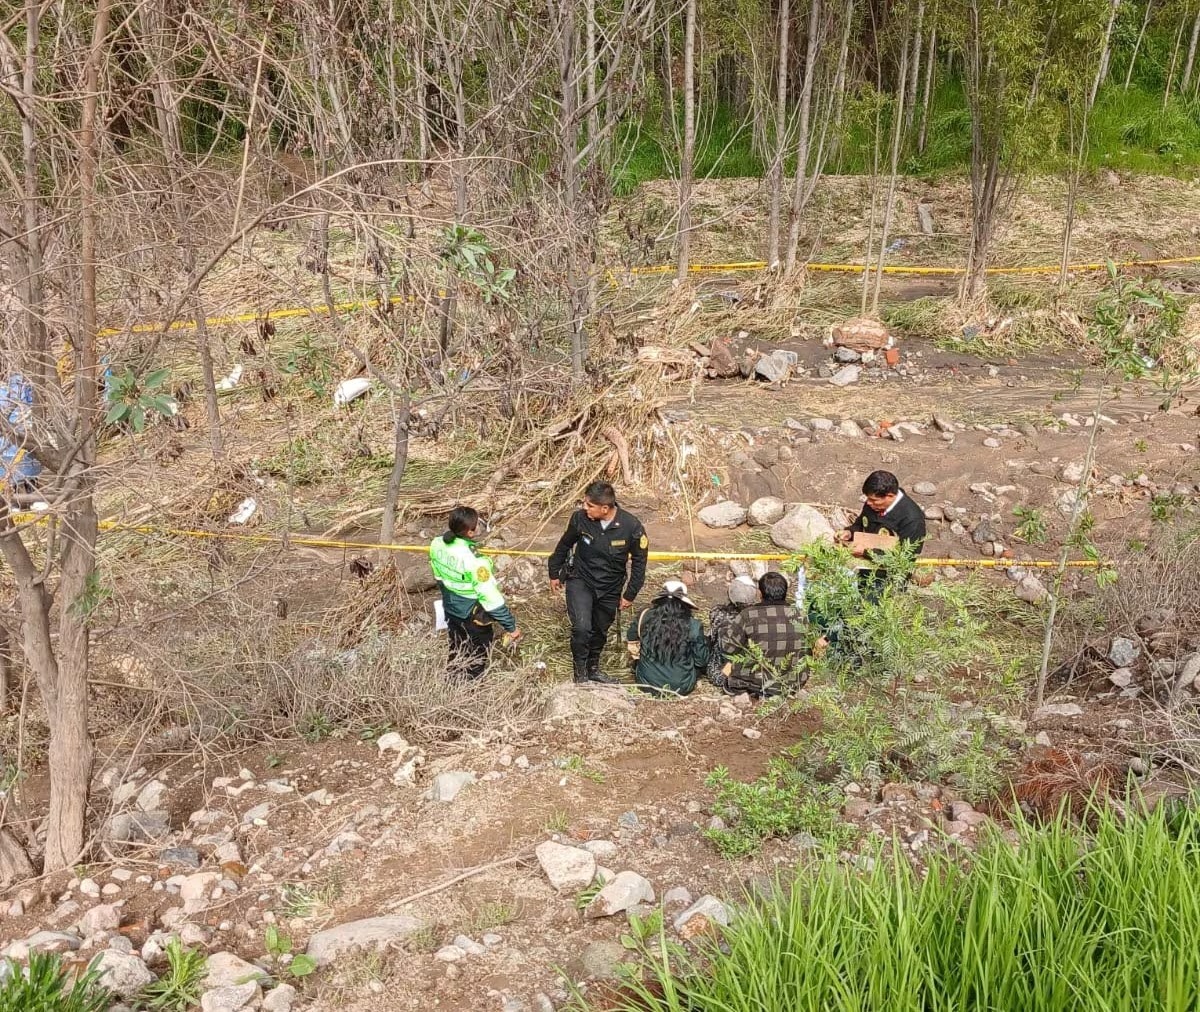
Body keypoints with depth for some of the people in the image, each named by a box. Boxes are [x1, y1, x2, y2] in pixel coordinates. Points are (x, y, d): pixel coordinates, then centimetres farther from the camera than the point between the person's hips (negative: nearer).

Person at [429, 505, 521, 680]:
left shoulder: (437, 544, -13)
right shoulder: (473, 561, -34)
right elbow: (490, 596, -29)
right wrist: (511, 626, -19)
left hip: (451, 609, 7)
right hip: (473, 617, -7)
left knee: (456, 656, 27)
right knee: (475, 662, 15)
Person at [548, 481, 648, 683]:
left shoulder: (632, 527, -22)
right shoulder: (580, 518, -19)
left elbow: (639, 562, -6)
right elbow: (564, 545, 2)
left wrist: (630, 594, -2)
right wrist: (554, 573, 11)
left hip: (610, 589, 1)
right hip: (580, 581, -1)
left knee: (600, 631, 18)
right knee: (581, 628, -19)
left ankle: (592, 668, 44)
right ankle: (580, 670, 5)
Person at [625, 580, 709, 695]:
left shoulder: (644, 616, -10)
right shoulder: (693, 625, -15)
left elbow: (632, 643, 8)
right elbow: (702, 661, -5)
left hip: (647, 683, 2)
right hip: (681, 687, -1)